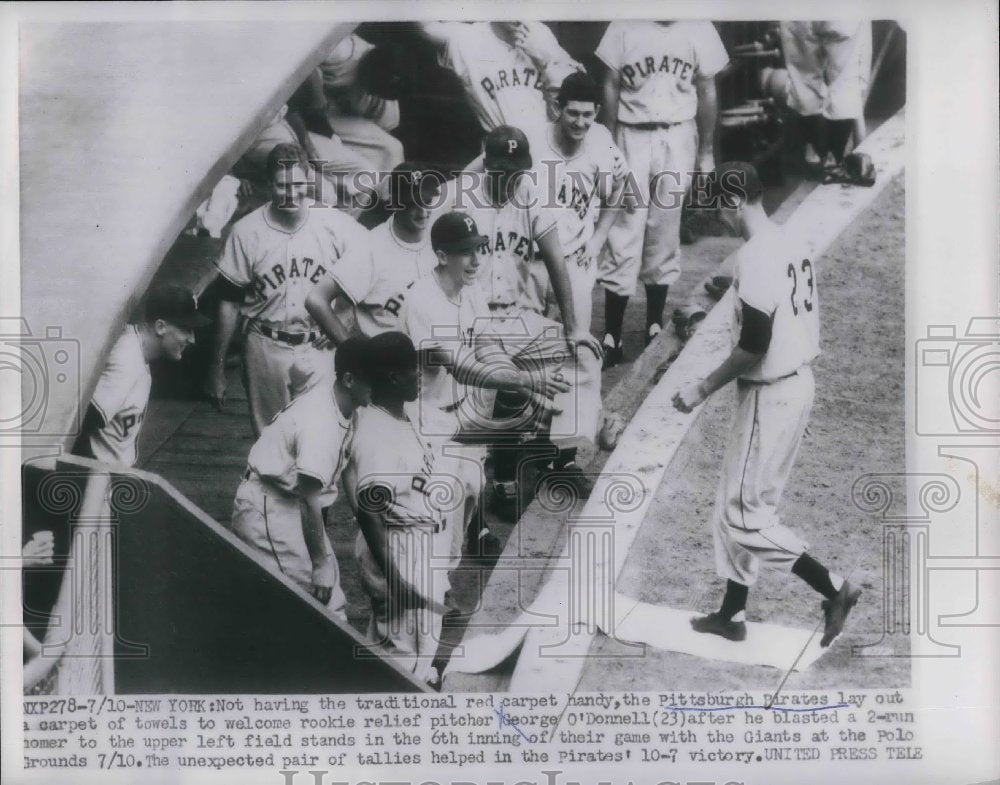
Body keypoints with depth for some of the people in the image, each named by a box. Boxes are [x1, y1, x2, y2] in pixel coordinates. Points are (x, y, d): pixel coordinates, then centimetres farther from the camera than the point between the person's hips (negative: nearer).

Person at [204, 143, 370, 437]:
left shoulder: (337, 226, -8)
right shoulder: (246, 231, -6)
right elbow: (229, 302, 0)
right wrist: (217, 366, 3)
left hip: (318, 349, 0)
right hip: (265, 349, 0)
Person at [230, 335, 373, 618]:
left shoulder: (346, 410, -2)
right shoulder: (320, 423, -28)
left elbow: (344, 469, 9)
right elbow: (310, 501, -24)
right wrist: (320, 564, -17)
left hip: (292, 501, 9)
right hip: (266, 509, -9)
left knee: (329, 594, 10)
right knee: (314, 592, -8)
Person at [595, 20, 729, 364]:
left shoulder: (698, 29, -1)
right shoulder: (625, 26, -5)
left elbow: (707, 92, 6)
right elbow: (611, 87, 1)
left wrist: (706, 151, 7)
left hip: (678, 138, 2)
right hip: (632, 137, -1)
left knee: (665, 234, 8)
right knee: (624, 235, -2)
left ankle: (654, 325, 21)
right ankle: (611, 336, 2)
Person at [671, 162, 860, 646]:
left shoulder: (755, 257, -20)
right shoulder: (790, 246, 9)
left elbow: (754, 345, -24)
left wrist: (703, 389, -15)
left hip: (770, 397, -10)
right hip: (798, 383, 10)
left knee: (744, 514, 1)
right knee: (739, 503, 18)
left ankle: (834, 588, 5)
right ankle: (732, 615, 29)